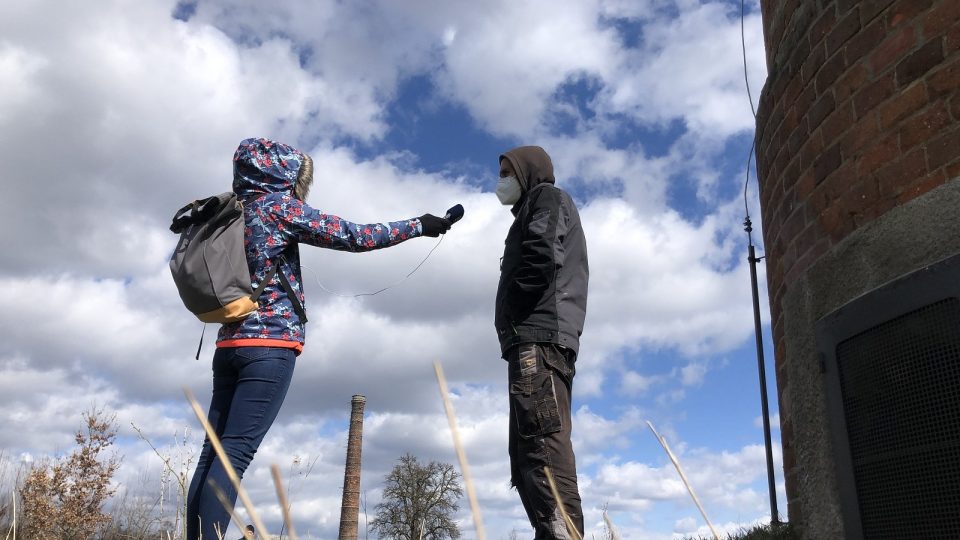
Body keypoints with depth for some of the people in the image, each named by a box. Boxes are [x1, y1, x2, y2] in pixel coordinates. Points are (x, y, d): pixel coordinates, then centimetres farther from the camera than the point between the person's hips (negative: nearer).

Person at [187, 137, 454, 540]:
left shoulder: (235, 211, 19)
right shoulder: (280, 205, -2)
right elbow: (355, 237, -5)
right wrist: (419, 225, 3)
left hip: (231, 342, 8)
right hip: (271, 344, -8)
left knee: (214, 452, 3)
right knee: (234, 453, -13)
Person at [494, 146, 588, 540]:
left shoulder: (547, 197, 9)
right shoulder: (534, 212, 36)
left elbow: (542, 256, -11)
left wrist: (511, 316, -5)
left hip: (539, 336, -10)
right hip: (539, 341, 10)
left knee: (543, 448, -20)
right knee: (528, 462, 3)